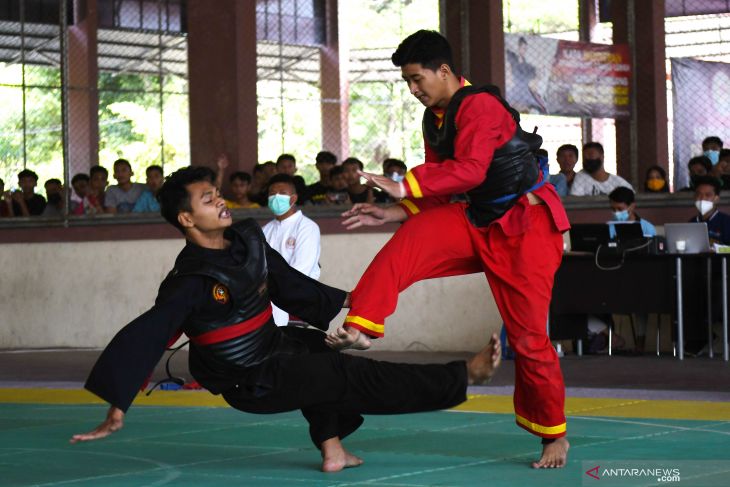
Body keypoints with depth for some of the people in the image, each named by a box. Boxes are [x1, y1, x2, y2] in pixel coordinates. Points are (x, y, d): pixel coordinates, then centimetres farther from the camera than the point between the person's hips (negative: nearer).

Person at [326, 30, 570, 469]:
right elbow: (441, 189, 14)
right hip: (478, 221, 8)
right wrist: (393, 212, 2)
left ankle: (554, 437, 10)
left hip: (526, 227, -8)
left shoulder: (479, 106, -19)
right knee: (408, 242, -17)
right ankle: (360, 329, -25)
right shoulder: (435, 118, 9)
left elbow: (470, 170, -31)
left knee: (528, 335, -5)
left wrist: (406, 186, -31)